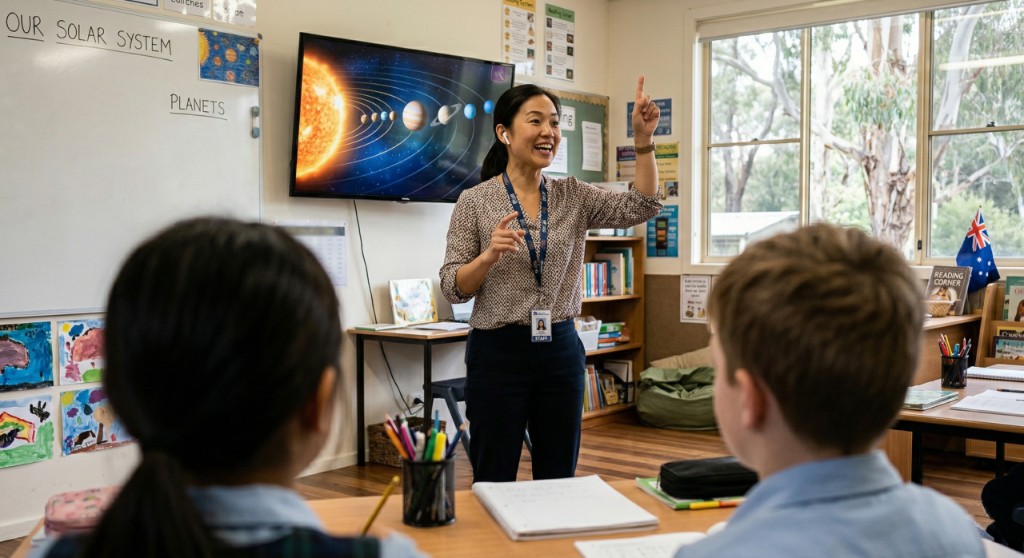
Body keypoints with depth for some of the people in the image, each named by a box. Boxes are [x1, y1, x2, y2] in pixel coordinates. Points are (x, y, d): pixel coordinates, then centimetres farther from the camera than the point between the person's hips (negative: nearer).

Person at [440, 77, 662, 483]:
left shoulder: (573, 196, 6)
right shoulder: (475, 201, -5)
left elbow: (641, 207, -7)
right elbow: (453, 289, -6)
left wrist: (643, 140, -15)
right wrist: (488, 256, -24)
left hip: (561, 351, 4)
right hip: (498, 352, -3)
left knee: (559, 482, 12)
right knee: (494, 483, 5)